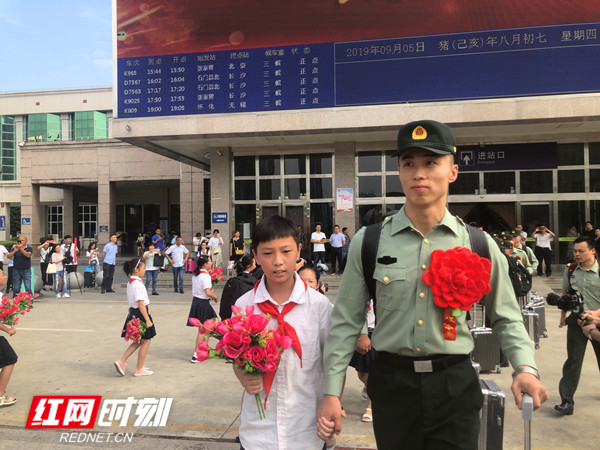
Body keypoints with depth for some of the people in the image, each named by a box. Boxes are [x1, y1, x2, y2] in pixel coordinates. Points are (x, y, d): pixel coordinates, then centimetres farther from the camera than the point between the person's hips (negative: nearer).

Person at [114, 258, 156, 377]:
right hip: (140, 314, -10)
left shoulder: (130, 282, 11)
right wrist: (148, 320, -21)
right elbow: (141, 304, -23)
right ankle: (139, 369, 13)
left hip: (133, 313, 10)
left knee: (138, 341, 19)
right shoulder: (138, 284, -20)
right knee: (145, 341, 4)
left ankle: (121, 361, 11)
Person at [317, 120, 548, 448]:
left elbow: (506, 319, 8)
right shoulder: (368, 242, -4)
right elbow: (346, 322, -1)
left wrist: (525, 368, -9)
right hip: (391, 382, 0)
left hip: (455, 386, 0)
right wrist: (331, 392, -2)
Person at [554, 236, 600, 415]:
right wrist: (563, 316, 12)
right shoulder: (570, 270, -1)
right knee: (573, 360, 0)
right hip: (577, 320, 2)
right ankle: (567, 401, 1)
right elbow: (566, 294, 12)